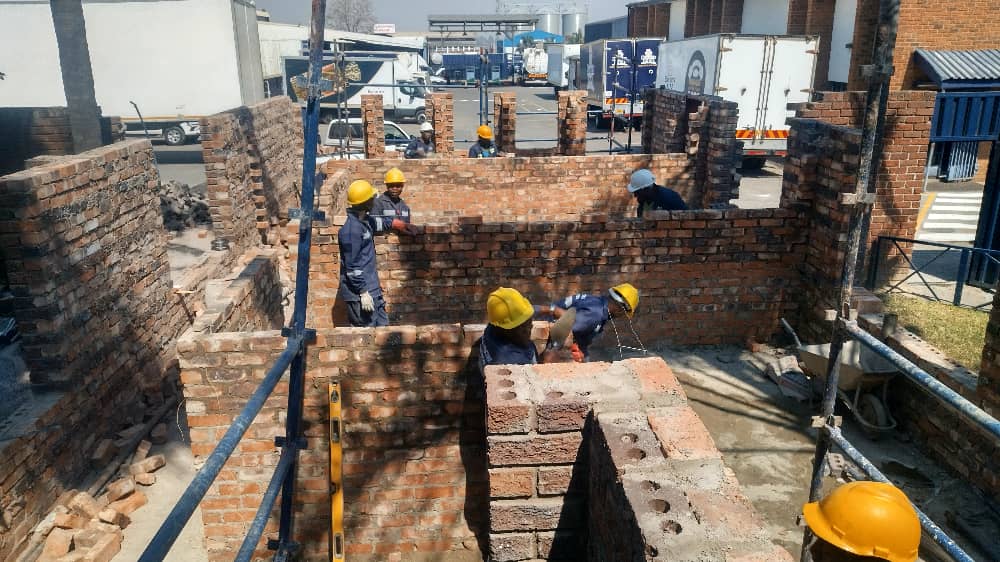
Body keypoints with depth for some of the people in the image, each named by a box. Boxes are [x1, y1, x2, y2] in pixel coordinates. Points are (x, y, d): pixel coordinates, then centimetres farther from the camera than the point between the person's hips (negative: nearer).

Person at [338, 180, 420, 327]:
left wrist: (404, 225, 36)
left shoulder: (365, 220, 9)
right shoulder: (351, 230, -19)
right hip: (359, 292, -10)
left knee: (382, 325, 12)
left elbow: (381, 223, 33)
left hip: (372, 289, 10)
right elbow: (352, 265, -20)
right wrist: (363, 293, -19)